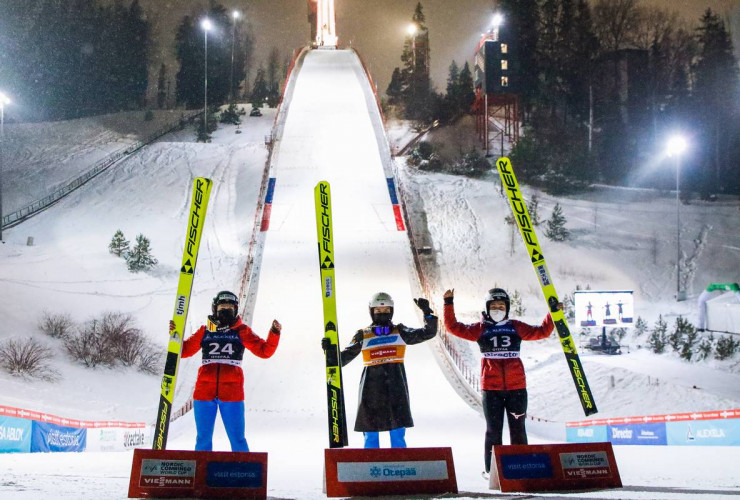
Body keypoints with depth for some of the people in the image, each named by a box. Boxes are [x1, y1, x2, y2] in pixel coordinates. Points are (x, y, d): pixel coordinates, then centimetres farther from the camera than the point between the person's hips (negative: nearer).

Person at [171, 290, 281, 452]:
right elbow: (184, 350, 16)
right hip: (204, 391, 2)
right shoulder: (205, 331, 12)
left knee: (237, 438, -1)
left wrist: (274, 334, -11)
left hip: (232, 393, -2)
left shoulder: (242, 331, 8)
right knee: (203, 439, 8)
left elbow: (264, 351, 4)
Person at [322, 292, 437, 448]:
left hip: (396, 390, 0)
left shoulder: (400, 332, 9)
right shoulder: (363, 335, 7)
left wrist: (427, 313, -7)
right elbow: (343, 359, 6)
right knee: (370, 435, 2)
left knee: (398, 435, 0)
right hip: (371, 390, 0)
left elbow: (428, 333, 5)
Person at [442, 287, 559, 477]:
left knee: (518, 428, 6)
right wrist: (449, 304, -1)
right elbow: (453, 327, 4)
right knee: (493, 429, 3)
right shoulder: (480, 329, 7)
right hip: (491, 387, -1)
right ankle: (491, 468, 9)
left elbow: (542, 332, 13)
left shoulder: (516, 327, 10)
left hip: (516, 386, 1)